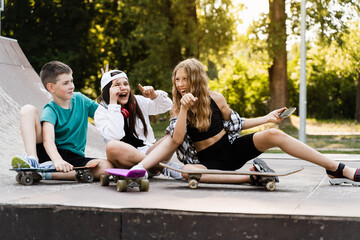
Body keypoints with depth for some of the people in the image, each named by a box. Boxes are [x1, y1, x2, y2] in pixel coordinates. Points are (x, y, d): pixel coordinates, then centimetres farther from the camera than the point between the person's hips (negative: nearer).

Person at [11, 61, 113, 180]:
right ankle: (32, 159, -33)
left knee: (107, 166, -31)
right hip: (52, 153, -3)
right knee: (28, 110, -16)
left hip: (74, 158, 4)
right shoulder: (51, 110, -9)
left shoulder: (80, 99, 7)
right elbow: (48, 139, -27)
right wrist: (57, 160, -47)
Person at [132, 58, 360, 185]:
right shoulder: (178, 109, -2)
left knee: (274, 134, -23)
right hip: (208, 160, -1)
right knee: (187, 170, -37)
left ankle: (340, 169, -21)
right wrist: (184, 109, -28)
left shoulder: (215, 98, 1)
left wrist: (266, 118, 8)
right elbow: (176, 139, -19)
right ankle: (251, 177, -32)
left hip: (232, 148, 1)